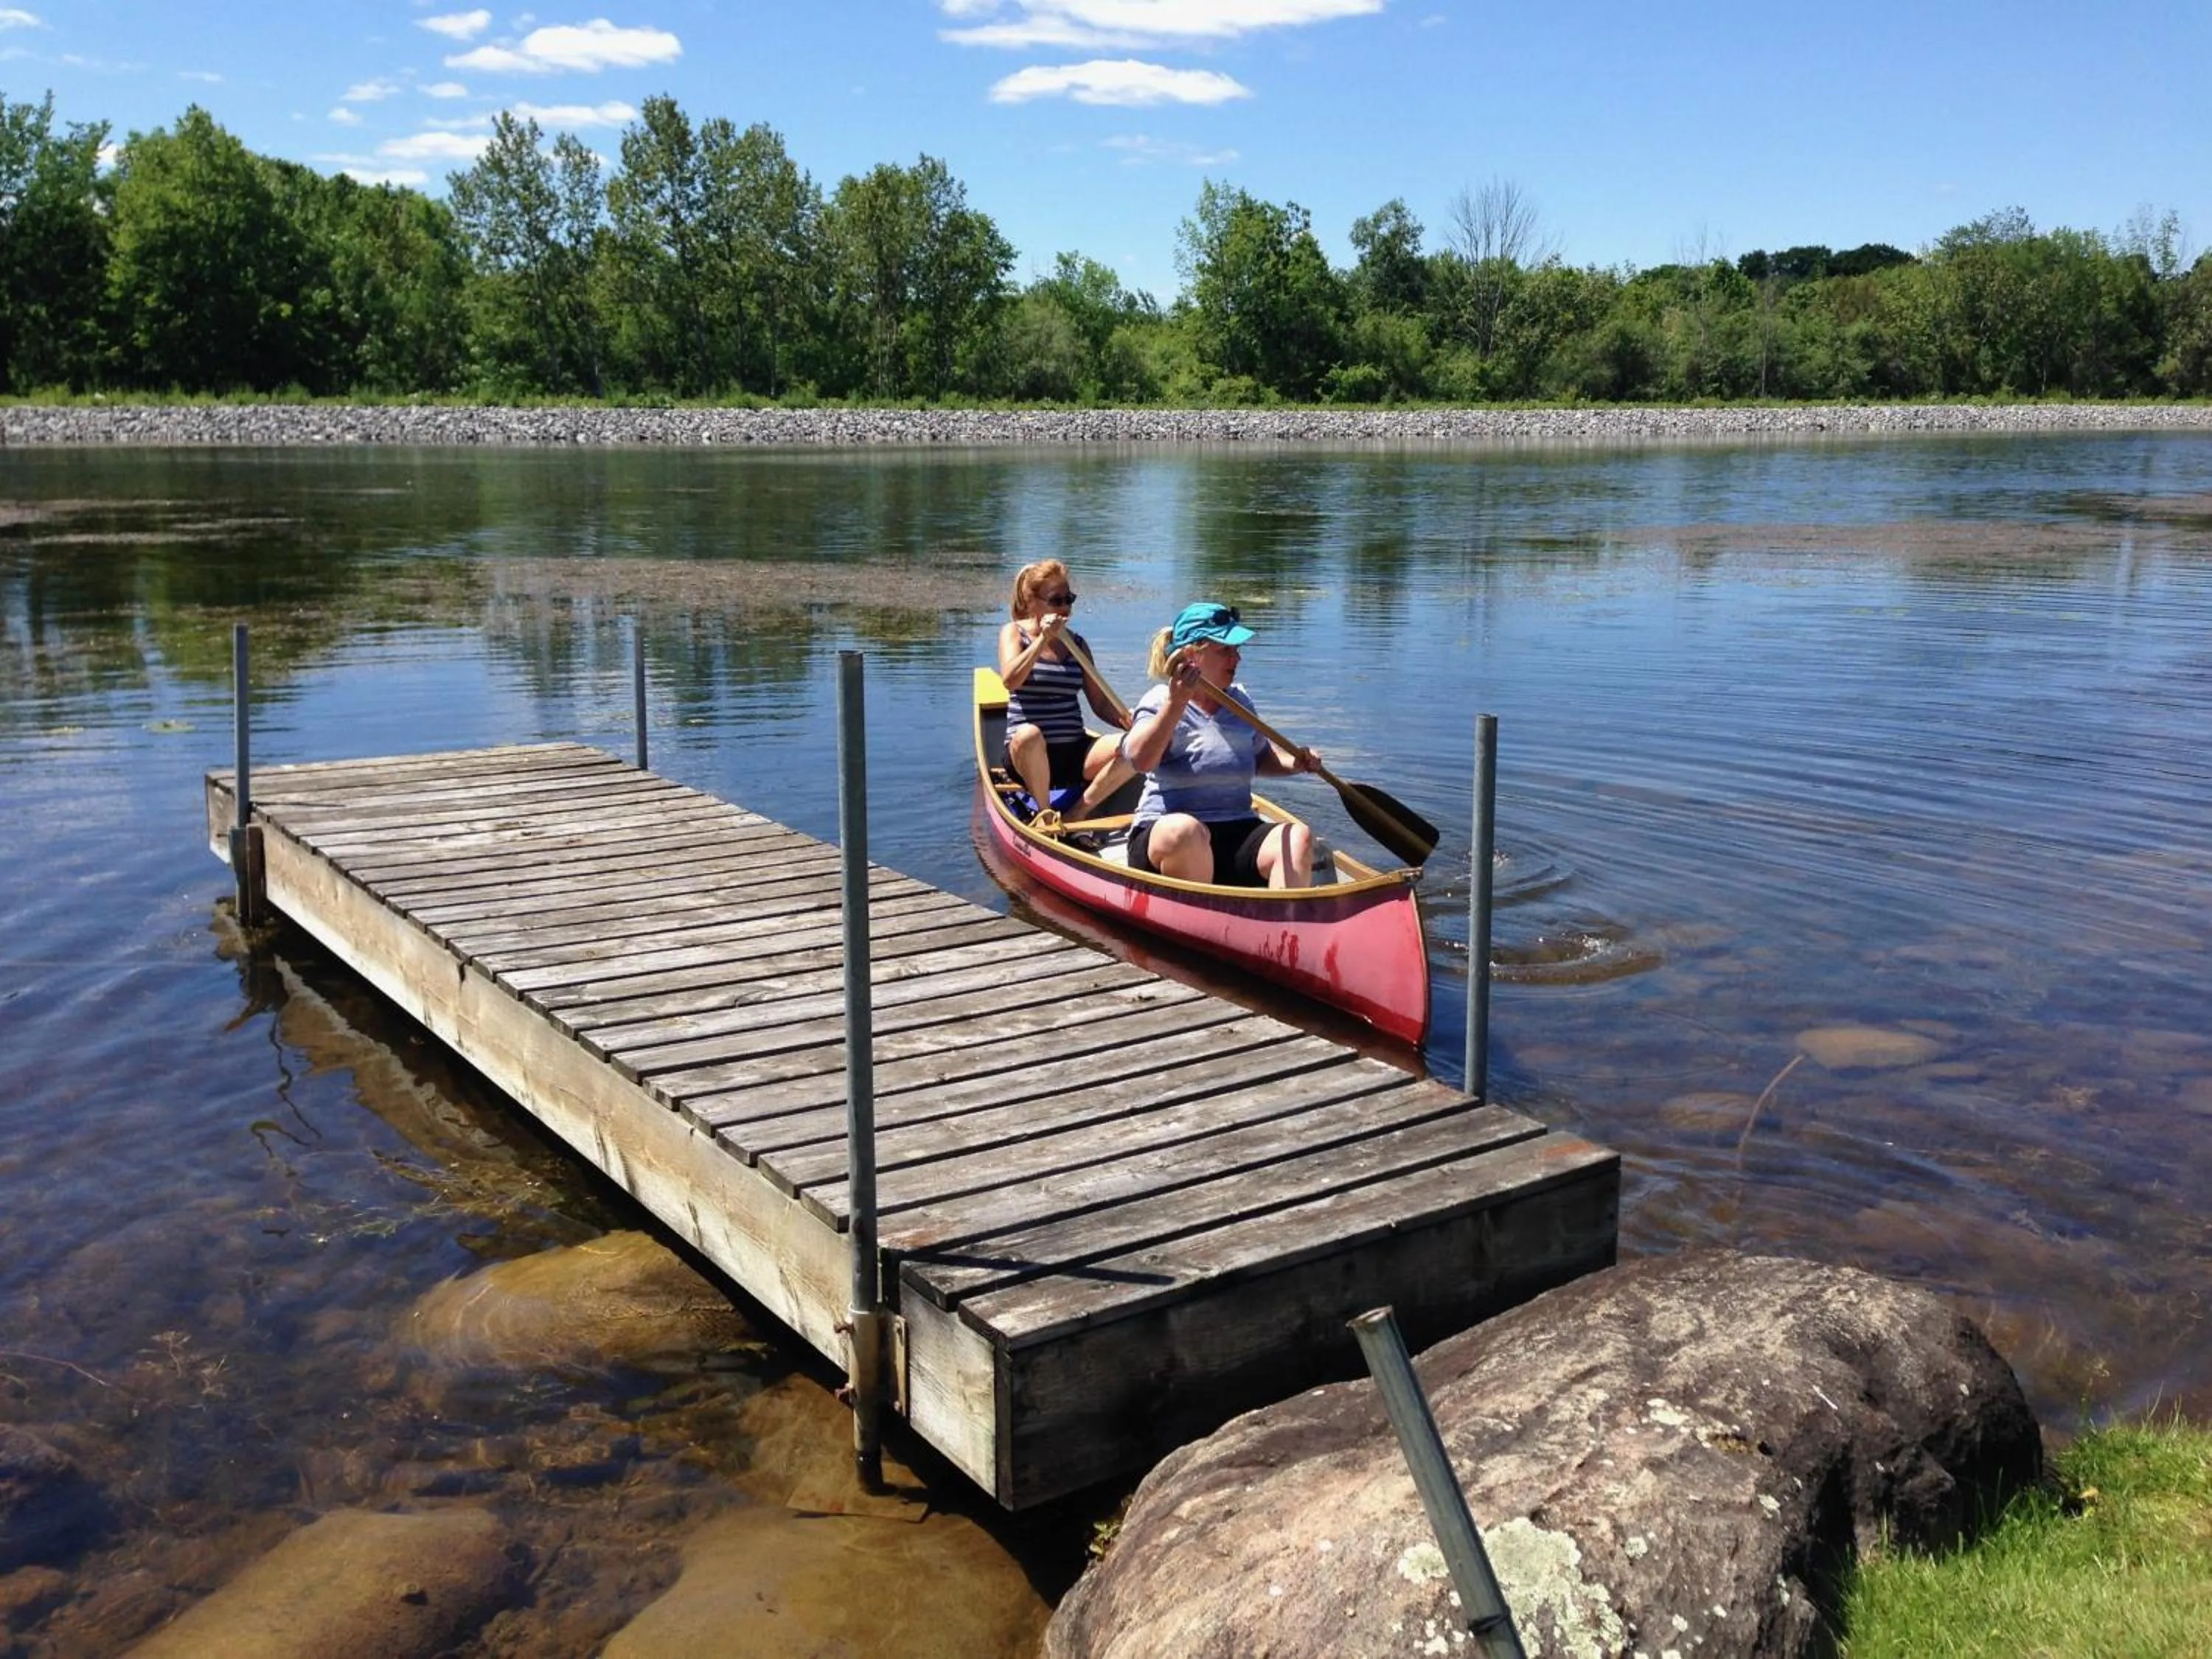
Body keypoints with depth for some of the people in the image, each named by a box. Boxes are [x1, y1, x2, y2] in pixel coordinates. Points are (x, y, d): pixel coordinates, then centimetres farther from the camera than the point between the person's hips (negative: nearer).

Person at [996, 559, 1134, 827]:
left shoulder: (1077, 643, 14)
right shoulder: (1014, 633, 4)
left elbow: (1101, 703, 11)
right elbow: (1011, 681, -15)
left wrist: (1130, 721, -8)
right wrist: (1044, 639, -17)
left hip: (1073, 754, 4)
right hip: (1030, 754, -4)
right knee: (1028, 736, -40)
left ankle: (1077, 814, -14)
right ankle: (1045, 813, -15)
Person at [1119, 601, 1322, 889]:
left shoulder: (1240, 701, 16)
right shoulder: (1160, 702, -2)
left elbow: (1260, 756, 33)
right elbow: (1140, 759, -22)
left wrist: (1294, 762, 13)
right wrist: (1177, 703, -30)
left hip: (1238, 834, 5)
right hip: (1164, 835, -5)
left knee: (1299, 837, -23)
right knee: (1185, 831, -40)